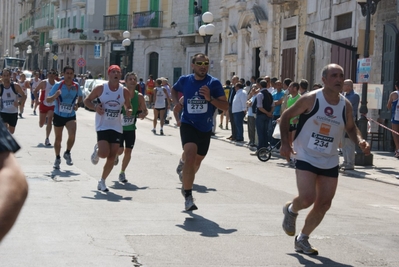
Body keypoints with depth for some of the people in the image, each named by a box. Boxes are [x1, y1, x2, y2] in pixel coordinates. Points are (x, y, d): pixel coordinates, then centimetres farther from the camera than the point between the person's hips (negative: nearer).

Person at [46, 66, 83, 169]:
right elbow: (47, 100, -11)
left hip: (71, 116, 1)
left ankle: (67, 153, 5)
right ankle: (57, 159, 29)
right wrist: (55, 96, -32)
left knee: (72, 135, -21)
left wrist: (77, 104, -2)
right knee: (58, 138, 9)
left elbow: (80, 97, 18)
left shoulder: (76, 86, -3)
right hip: (58, 115, -1)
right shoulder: (58, 85, -11)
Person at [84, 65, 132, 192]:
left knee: (112, 157, 2)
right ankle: (97, 150, 19)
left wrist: (129, 111, -10)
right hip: (102, 126, -3)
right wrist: (95, 107, -17)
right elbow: (87, 100, 3)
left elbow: (128, 106, 14)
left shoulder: (124, 91, 1)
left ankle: (102, 181, 19)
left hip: (117, 128, 3)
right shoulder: (100, 89, -6)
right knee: (104, 153, -19)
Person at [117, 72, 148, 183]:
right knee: (119, 151, -9)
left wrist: (143, 114, -16)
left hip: (131, 128, 3)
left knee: (128, 152, 3)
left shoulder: (139, 96, -5)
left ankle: (122, 173, 22)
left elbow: (145, 110, 6)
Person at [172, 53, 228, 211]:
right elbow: (174, 90, 22)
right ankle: (188, 197, -21)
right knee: (190, 157, -23)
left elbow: (225, 106, -9)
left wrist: (210, 98, -25)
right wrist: (176, 102, 3)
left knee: (197, 160, 18)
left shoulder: (214, 83, -7)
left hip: (205, 128, 2)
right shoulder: (184, 80, -2)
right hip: (188, 125, -2)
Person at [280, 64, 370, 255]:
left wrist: (360, 141, -6)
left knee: (324, 204, 4)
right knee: (307, 198, -20)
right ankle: (291, 209, 17)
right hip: (306, 158, -5)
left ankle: (302, 239, 23)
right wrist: (285, 143, -13)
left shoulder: (346, 105, -2)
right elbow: (286, 116, -4)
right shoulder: (311, 99, -14)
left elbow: (350, 127, 15)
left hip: (330, 162, 5)